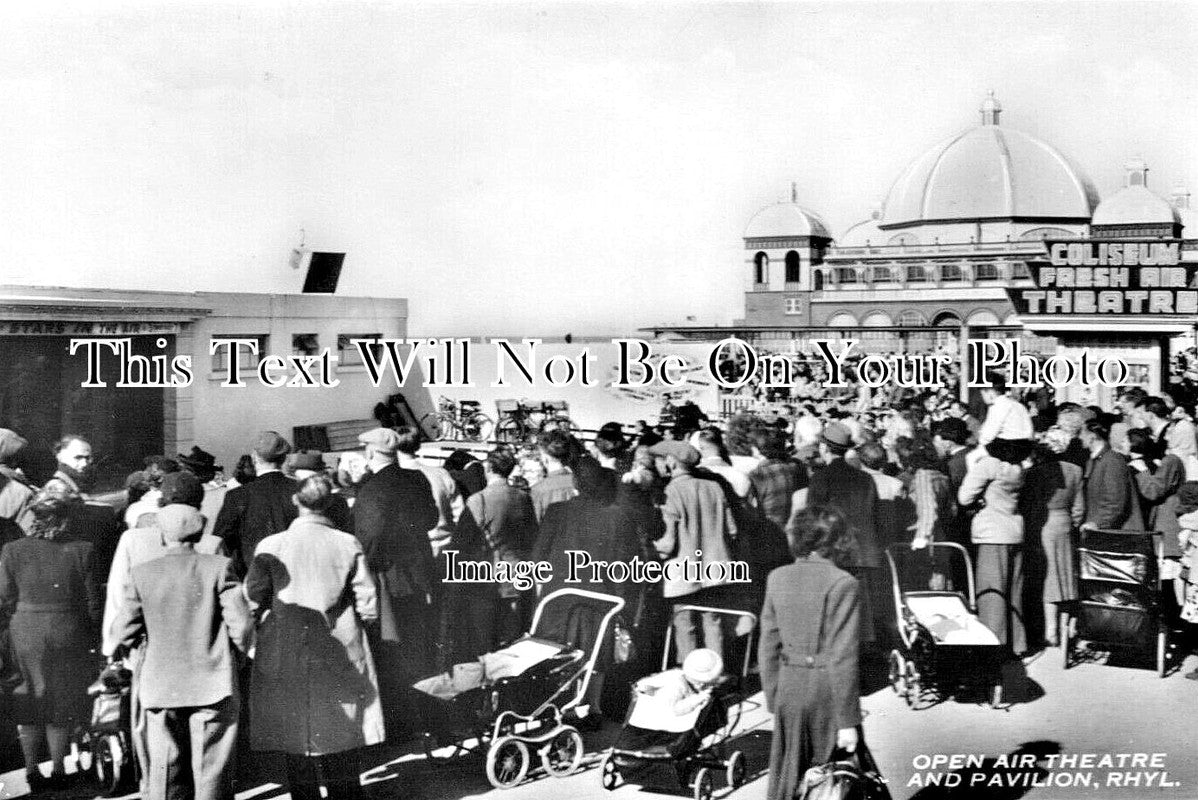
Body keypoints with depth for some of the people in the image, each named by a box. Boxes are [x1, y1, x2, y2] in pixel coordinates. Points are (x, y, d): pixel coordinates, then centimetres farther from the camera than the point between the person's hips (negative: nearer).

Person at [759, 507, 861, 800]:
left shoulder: (777, 578, 3)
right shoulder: (841, 583, -13)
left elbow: (767, 646, 6)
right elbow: (842, 656, -16)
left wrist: (773, 699, 14)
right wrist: (847, 719, -12)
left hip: (788, 687, 5)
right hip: (826, 689, -5)